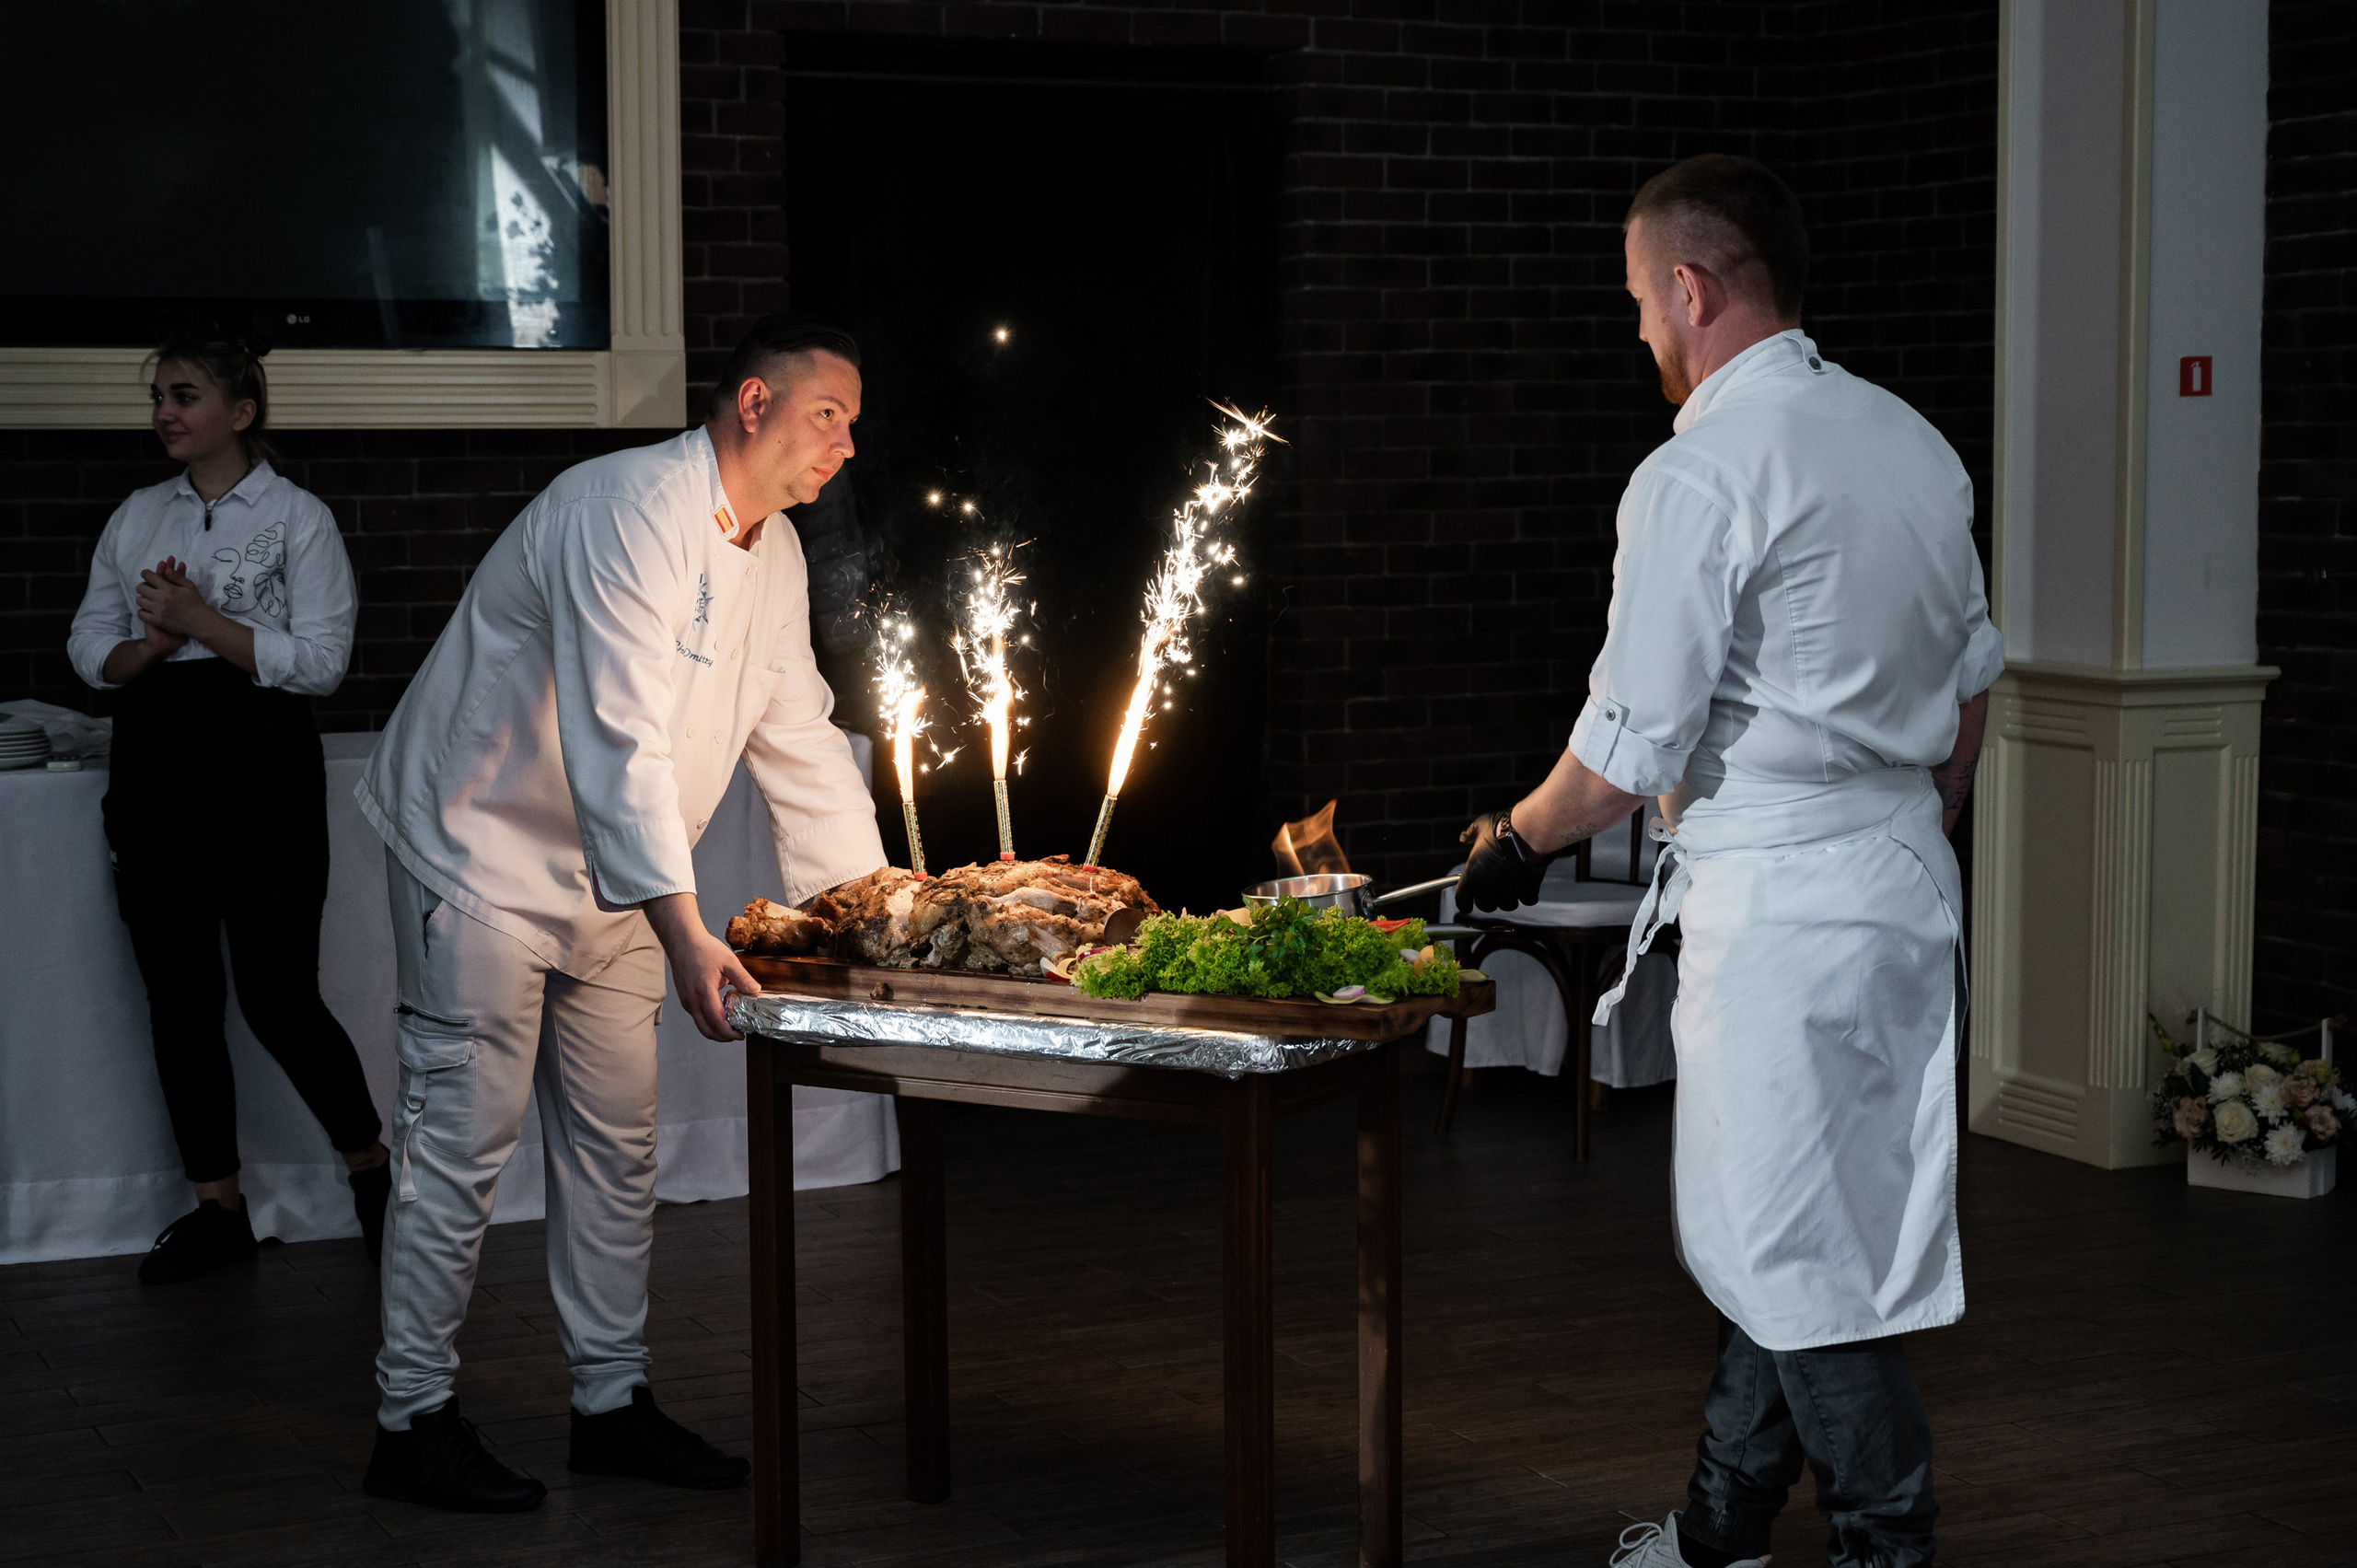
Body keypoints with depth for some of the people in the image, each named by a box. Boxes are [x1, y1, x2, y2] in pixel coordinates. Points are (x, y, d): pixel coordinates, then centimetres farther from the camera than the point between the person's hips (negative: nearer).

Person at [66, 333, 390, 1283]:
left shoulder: (297, 517, -1)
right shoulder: (137, 518, 14)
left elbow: (321, 661, -9)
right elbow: (90, 649, 12)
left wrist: (201, 622, -14)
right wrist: (152, 643, -9)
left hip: (261, 774, -5)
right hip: (156, 777, 5)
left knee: (278, 1001, -6)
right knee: (179, 1003, 6)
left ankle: (372, 1171, 15)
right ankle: (217, 1208, 17)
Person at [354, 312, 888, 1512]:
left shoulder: (774, 554, 6)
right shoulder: (634, 512, -25)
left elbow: (798, 737, 13)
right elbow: (618, 739, -34)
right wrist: (683, 932, -42)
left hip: (612, 880, 9)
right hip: (486, 855, -9)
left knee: (616, 1143, 11)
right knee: (463, 1140, -4)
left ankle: (612, 1401, 20)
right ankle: (413, 1420, 6)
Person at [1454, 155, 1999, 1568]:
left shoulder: (1698, 476, -15)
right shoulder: (1915, 444, 10)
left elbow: (1634, 747, -14)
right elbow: (1972, 681, 18)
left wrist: (1520, 840, 4)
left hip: (1779, 911, -9)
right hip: (1906, 884, 9)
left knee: (1808, 1256, 1)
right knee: (1780, 1236, 17)